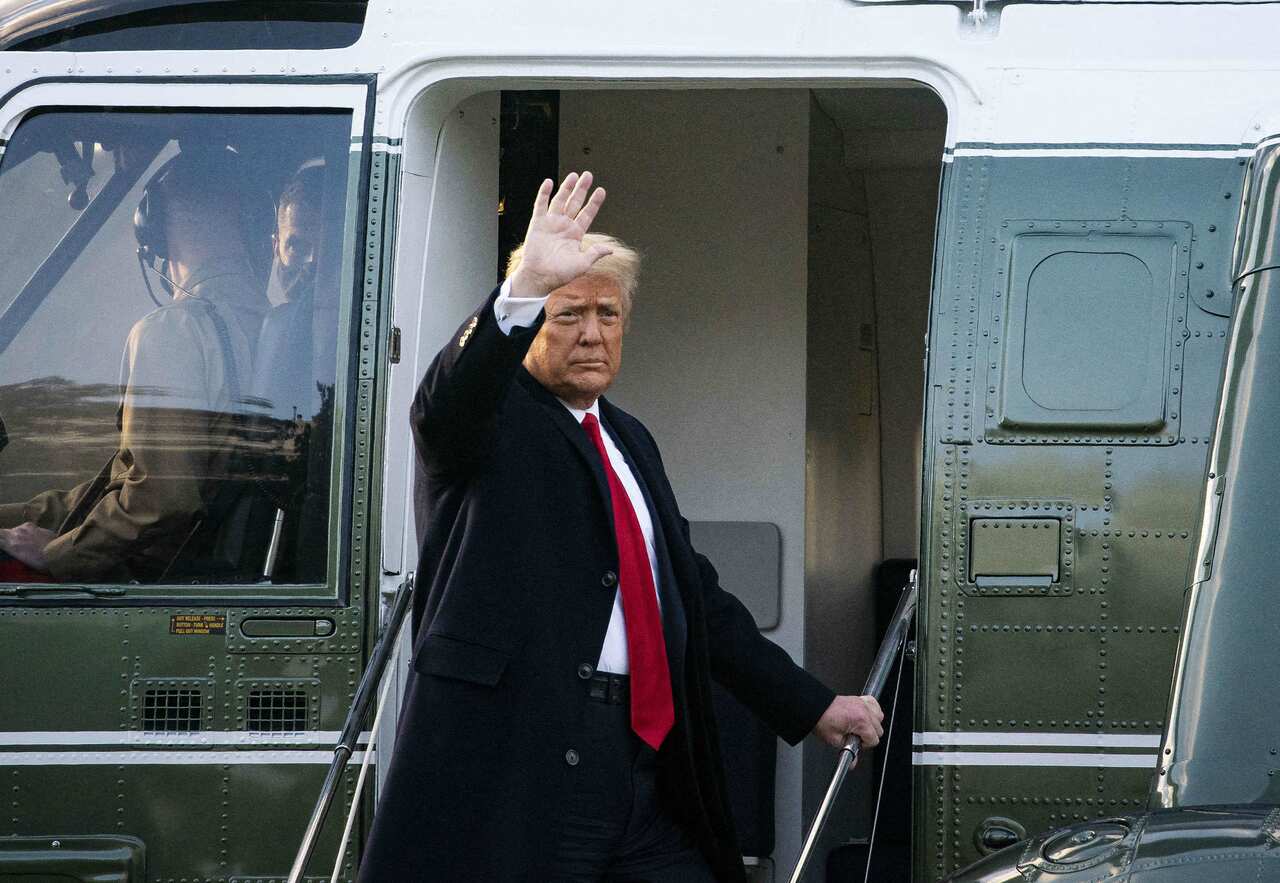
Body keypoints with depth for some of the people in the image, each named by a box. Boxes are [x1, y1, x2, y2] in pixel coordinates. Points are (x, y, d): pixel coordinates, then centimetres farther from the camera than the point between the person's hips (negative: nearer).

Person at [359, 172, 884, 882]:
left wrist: (812, 706, 25)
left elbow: (697, 599, 28)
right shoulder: (495, 419, 3)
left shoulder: (631, 441, 24)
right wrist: (525, 288, -39)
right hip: (521, 764, -7)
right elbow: (446, 403, -23)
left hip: (646, 760, 7)